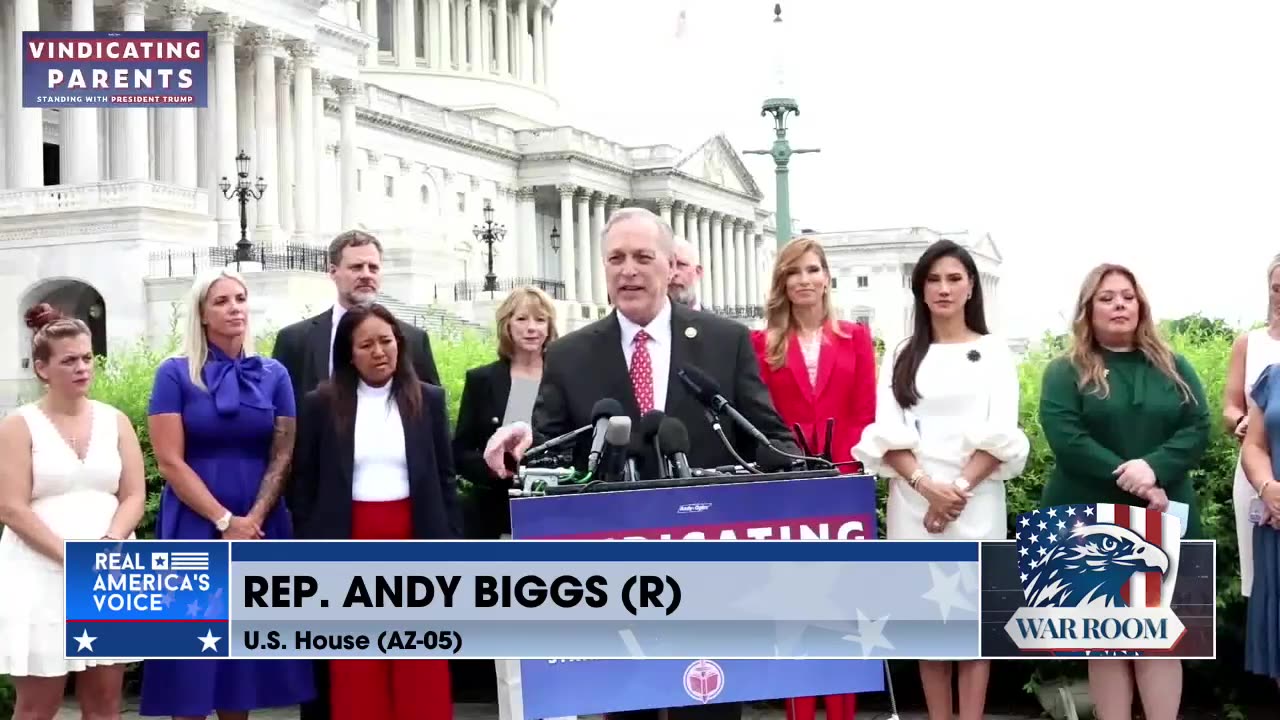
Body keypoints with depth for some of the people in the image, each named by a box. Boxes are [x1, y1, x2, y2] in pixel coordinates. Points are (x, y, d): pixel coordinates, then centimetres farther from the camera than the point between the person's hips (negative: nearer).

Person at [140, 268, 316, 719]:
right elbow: (170, 462, -8)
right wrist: (225, 521, -13)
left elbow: (282, 457, 3)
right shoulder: (175, 374, -3)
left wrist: (252, 522, -9)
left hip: (260, 529, 3)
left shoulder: (273, 375, 5)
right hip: (196, 528, -2)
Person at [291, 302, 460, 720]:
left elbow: (444, 479, 8)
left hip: (415, 542, 1)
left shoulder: (428, 400, 6)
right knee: (356, 670, 3)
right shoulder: (321, 404, 3)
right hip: (350, 544, 0)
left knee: (421, 667, 3)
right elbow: (305, 485, 5)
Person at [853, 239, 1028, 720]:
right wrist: (927, 486, -14)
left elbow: (1000, 436, -2)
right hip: (913, 503, 2)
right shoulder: (902, 356, 11)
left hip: (976, 504, -2)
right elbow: (887, 434, 2)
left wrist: (959, 490, -14)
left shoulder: (993, 352, 7)